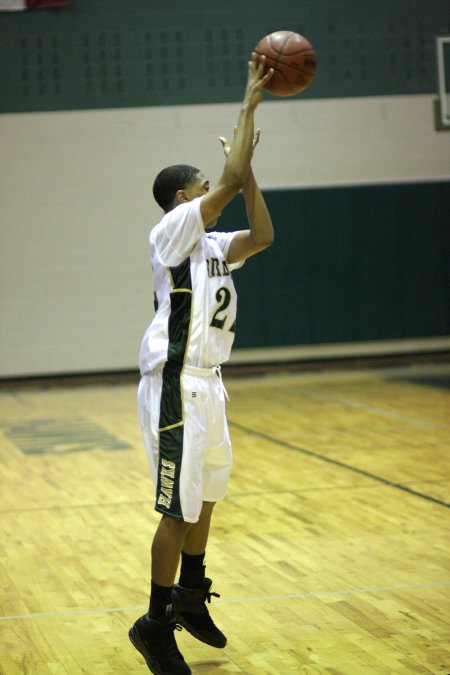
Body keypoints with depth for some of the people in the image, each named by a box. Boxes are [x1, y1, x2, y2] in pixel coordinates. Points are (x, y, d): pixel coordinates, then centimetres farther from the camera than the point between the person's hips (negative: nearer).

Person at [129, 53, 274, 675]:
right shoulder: (172, 231, -11)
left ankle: (191, 596, 34)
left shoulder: (211, 244, 14)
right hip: (177, 386, -10)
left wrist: (247, 166, 8)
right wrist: (250, 103, -11)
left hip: (206, 384, 10)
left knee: (207, 494, 19)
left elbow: (262, 235, 8)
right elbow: (231, 180, -18)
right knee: (181, 509, -7)